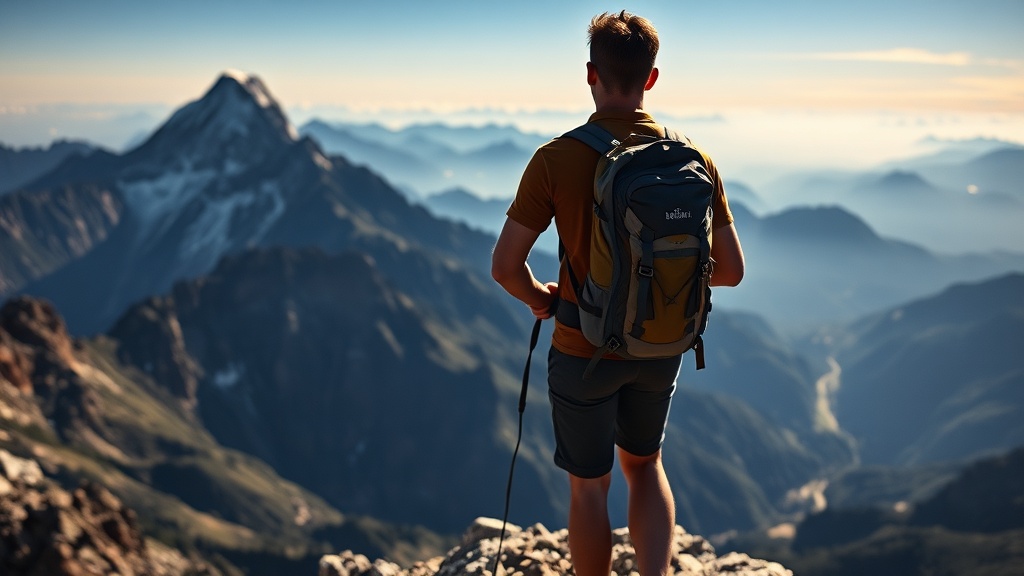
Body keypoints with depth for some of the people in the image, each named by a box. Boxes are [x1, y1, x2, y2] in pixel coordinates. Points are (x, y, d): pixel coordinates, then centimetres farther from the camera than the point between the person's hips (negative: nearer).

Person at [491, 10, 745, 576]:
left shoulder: (557, 159, -17)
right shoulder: (692, 159, -8)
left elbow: (505, 265, -16)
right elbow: (730, 270, -4)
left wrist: (538, 296, 5)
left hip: (584, 353, -3)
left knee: (590, 486, 16)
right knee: (644, 464, 27)